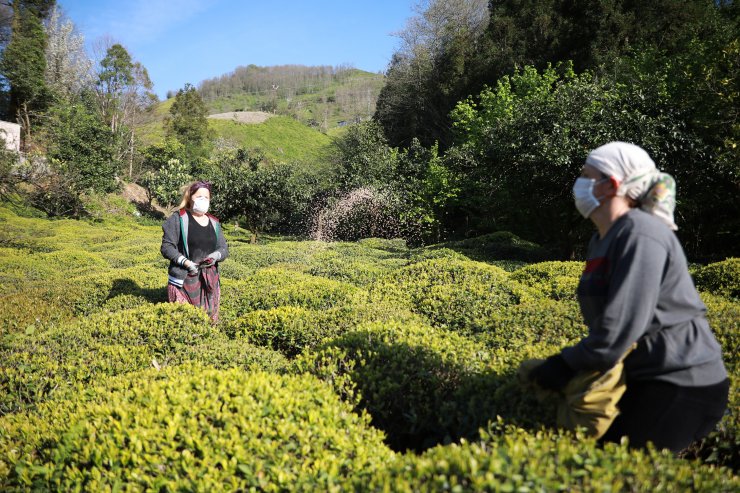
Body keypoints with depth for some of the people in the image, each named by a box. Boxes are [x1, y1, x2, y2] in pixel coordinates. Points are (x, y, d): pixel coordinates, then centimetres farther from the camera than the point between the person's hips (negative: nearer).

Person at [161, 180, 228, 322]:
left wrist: (217, 255, -10)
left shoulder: (214, 223, 14)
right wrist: (185, 262, -19)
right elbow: (166, 247, -5)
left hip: (210, 281, 5)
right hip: (184, 280, -5)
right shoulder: (178, 219, -1)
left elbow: (224, 249, 14)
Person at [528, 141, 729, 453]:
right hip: (643, 377, 9)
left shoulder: (639, 233, -20)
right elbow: (603, 322, 10)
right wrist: (565, 363, -3)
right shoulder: (602, 240, 10)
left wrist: (565, 366, -15)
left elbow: (620, 327, -26)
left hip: (683, 384, -9)